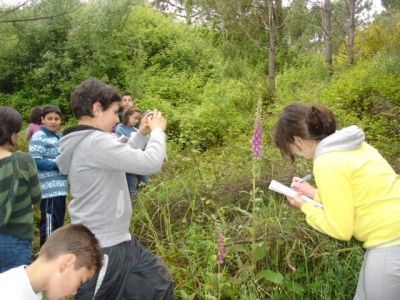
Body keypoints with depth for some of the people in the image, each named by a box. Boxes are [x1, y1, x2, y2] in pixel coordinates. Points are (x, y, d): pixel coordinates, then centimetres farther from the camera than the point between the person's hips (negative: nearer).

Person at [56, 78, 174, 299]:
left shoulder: (83, 143, 7)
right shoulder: (96, 142, -25)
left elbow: (124, 158, 20)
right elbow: (150, 164, -25)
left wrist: (141, 134, 10)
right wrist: (157, 131, -8)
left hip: (118, 241, 10)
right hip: (102, 248, -10)